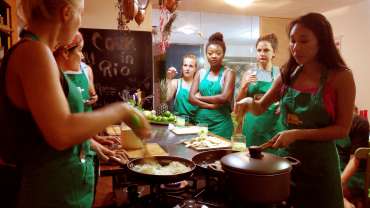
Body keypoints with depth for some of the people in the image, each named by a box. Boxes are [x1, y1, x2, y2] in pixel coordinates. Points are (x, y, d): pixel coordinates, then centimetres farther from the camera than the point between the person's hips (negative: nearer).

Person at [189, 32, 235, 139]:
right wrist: (210, 105, -15)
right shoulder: (201, 72, 8)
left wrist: (200, 98, -6)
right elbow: (191, 97, -1)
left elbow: (224, 98, -15)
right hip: (200, 120, 4)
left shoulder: (228, 73, -2)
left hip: (220, 123, -3)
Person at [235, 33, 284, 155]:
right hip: (252, 125, 2)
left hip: (273, 125, -1)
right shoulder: (249, 74, 5)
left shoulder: (280, 74, 1)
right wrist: (244, 86, -7)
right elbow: (239, 103, 8)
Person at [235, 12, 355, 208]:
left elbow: (342, 129, -12)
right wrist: (249, 102, -17)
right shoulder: (288, 74, -1)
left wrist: (297, 134, -23)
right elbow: (260, 108, 6)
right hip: (285, 158, 4)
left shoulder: (341, 77, -12)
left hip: (318, 163, -3)